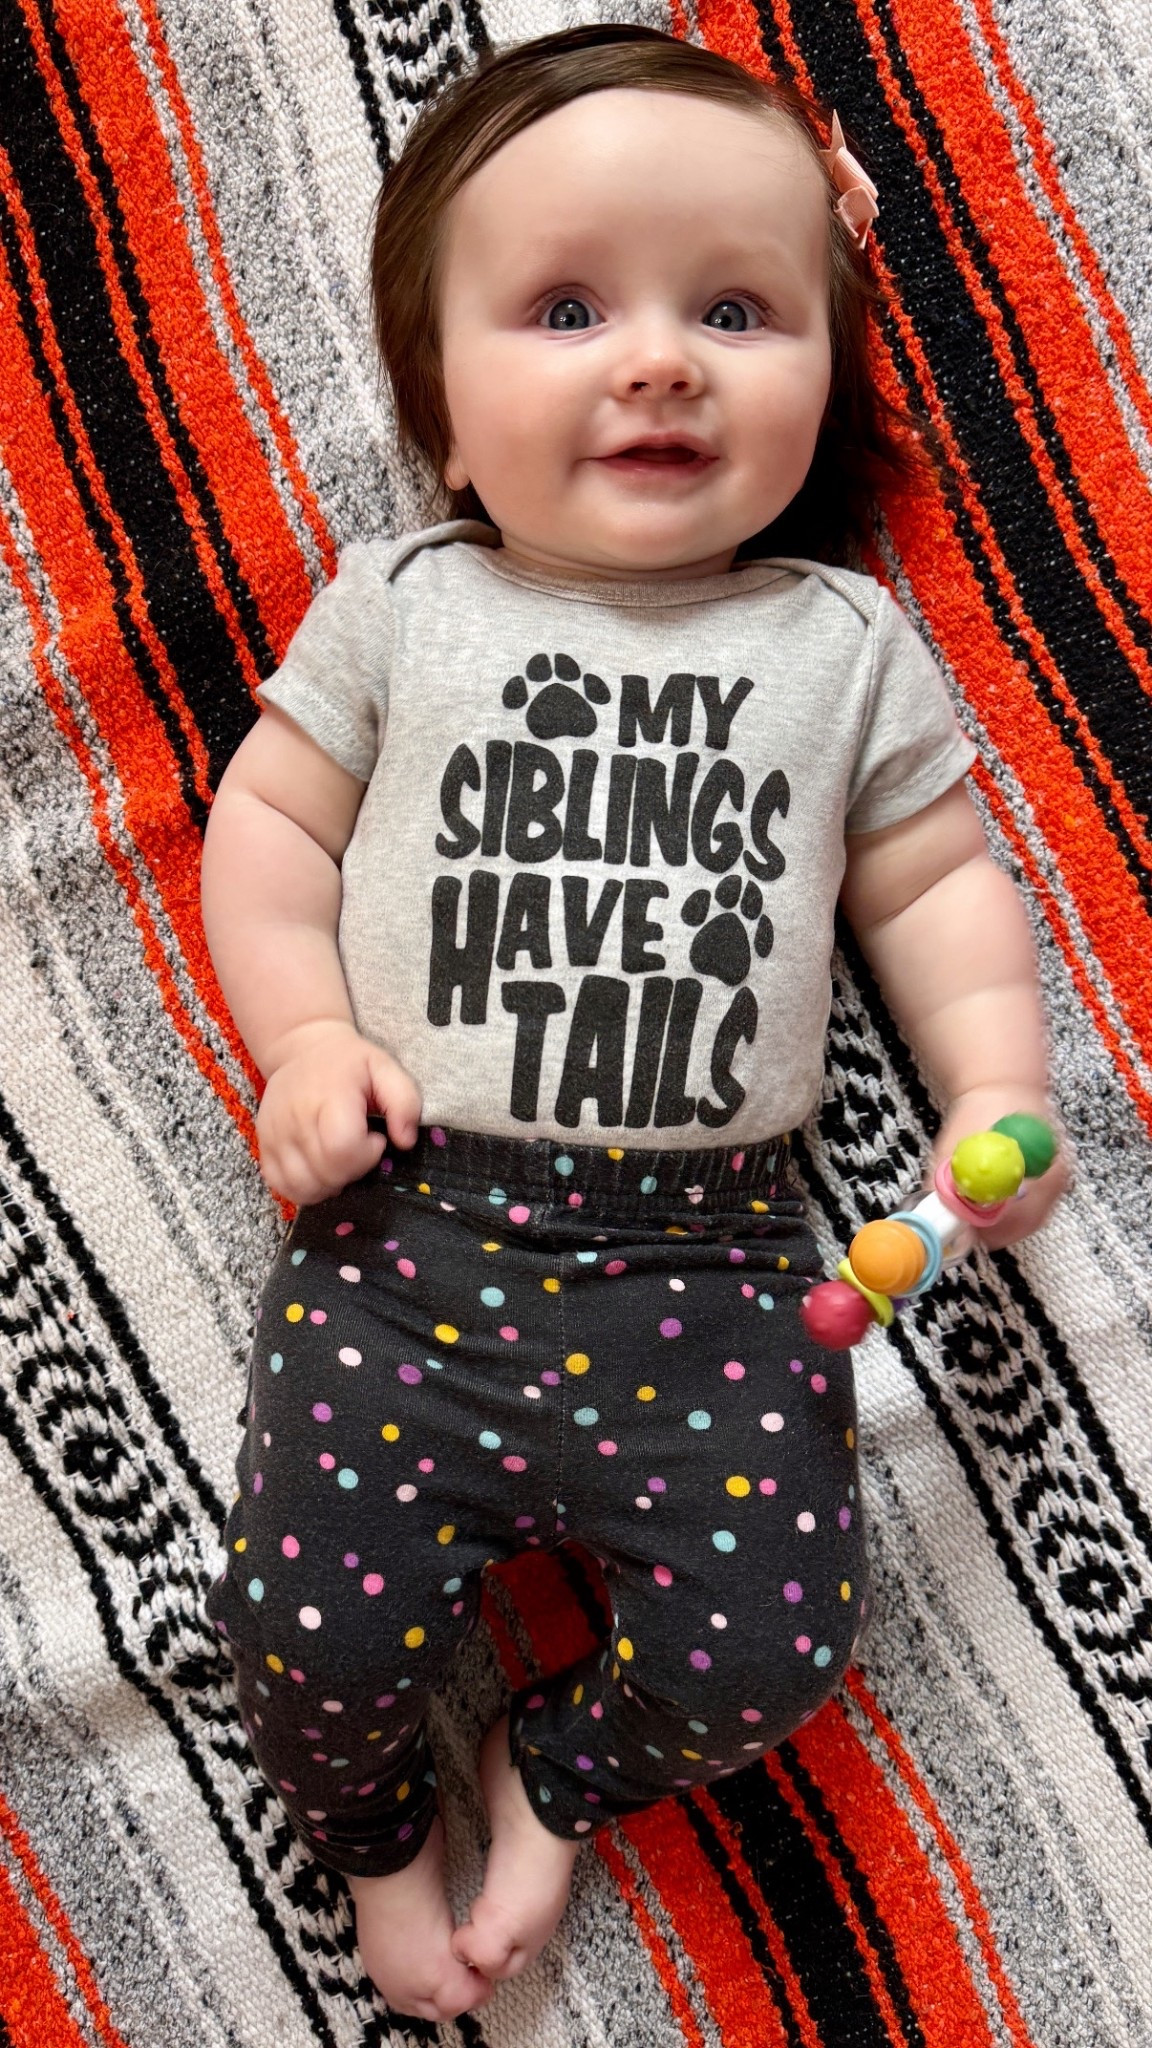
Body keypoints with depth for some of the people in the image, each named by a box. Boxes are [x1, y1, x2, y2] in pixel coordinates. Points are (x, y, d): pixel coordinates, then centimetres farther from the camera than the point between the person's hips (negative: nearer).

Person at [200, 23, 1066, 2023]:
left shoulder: (846, 643, 6)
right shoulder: (401, 605, 5)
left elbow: (933, 877, 12)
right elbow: (270, 820, 9)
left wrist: (997, 1083, -2)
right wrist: (302, 1037, -6)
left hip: (703, 1253, 1)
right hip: (407, 1218, 0)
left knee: (763, 1648, -4)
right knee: (313, 1626, -6)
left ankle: (554, 1771, 30)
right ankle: (375, 1823, 31)